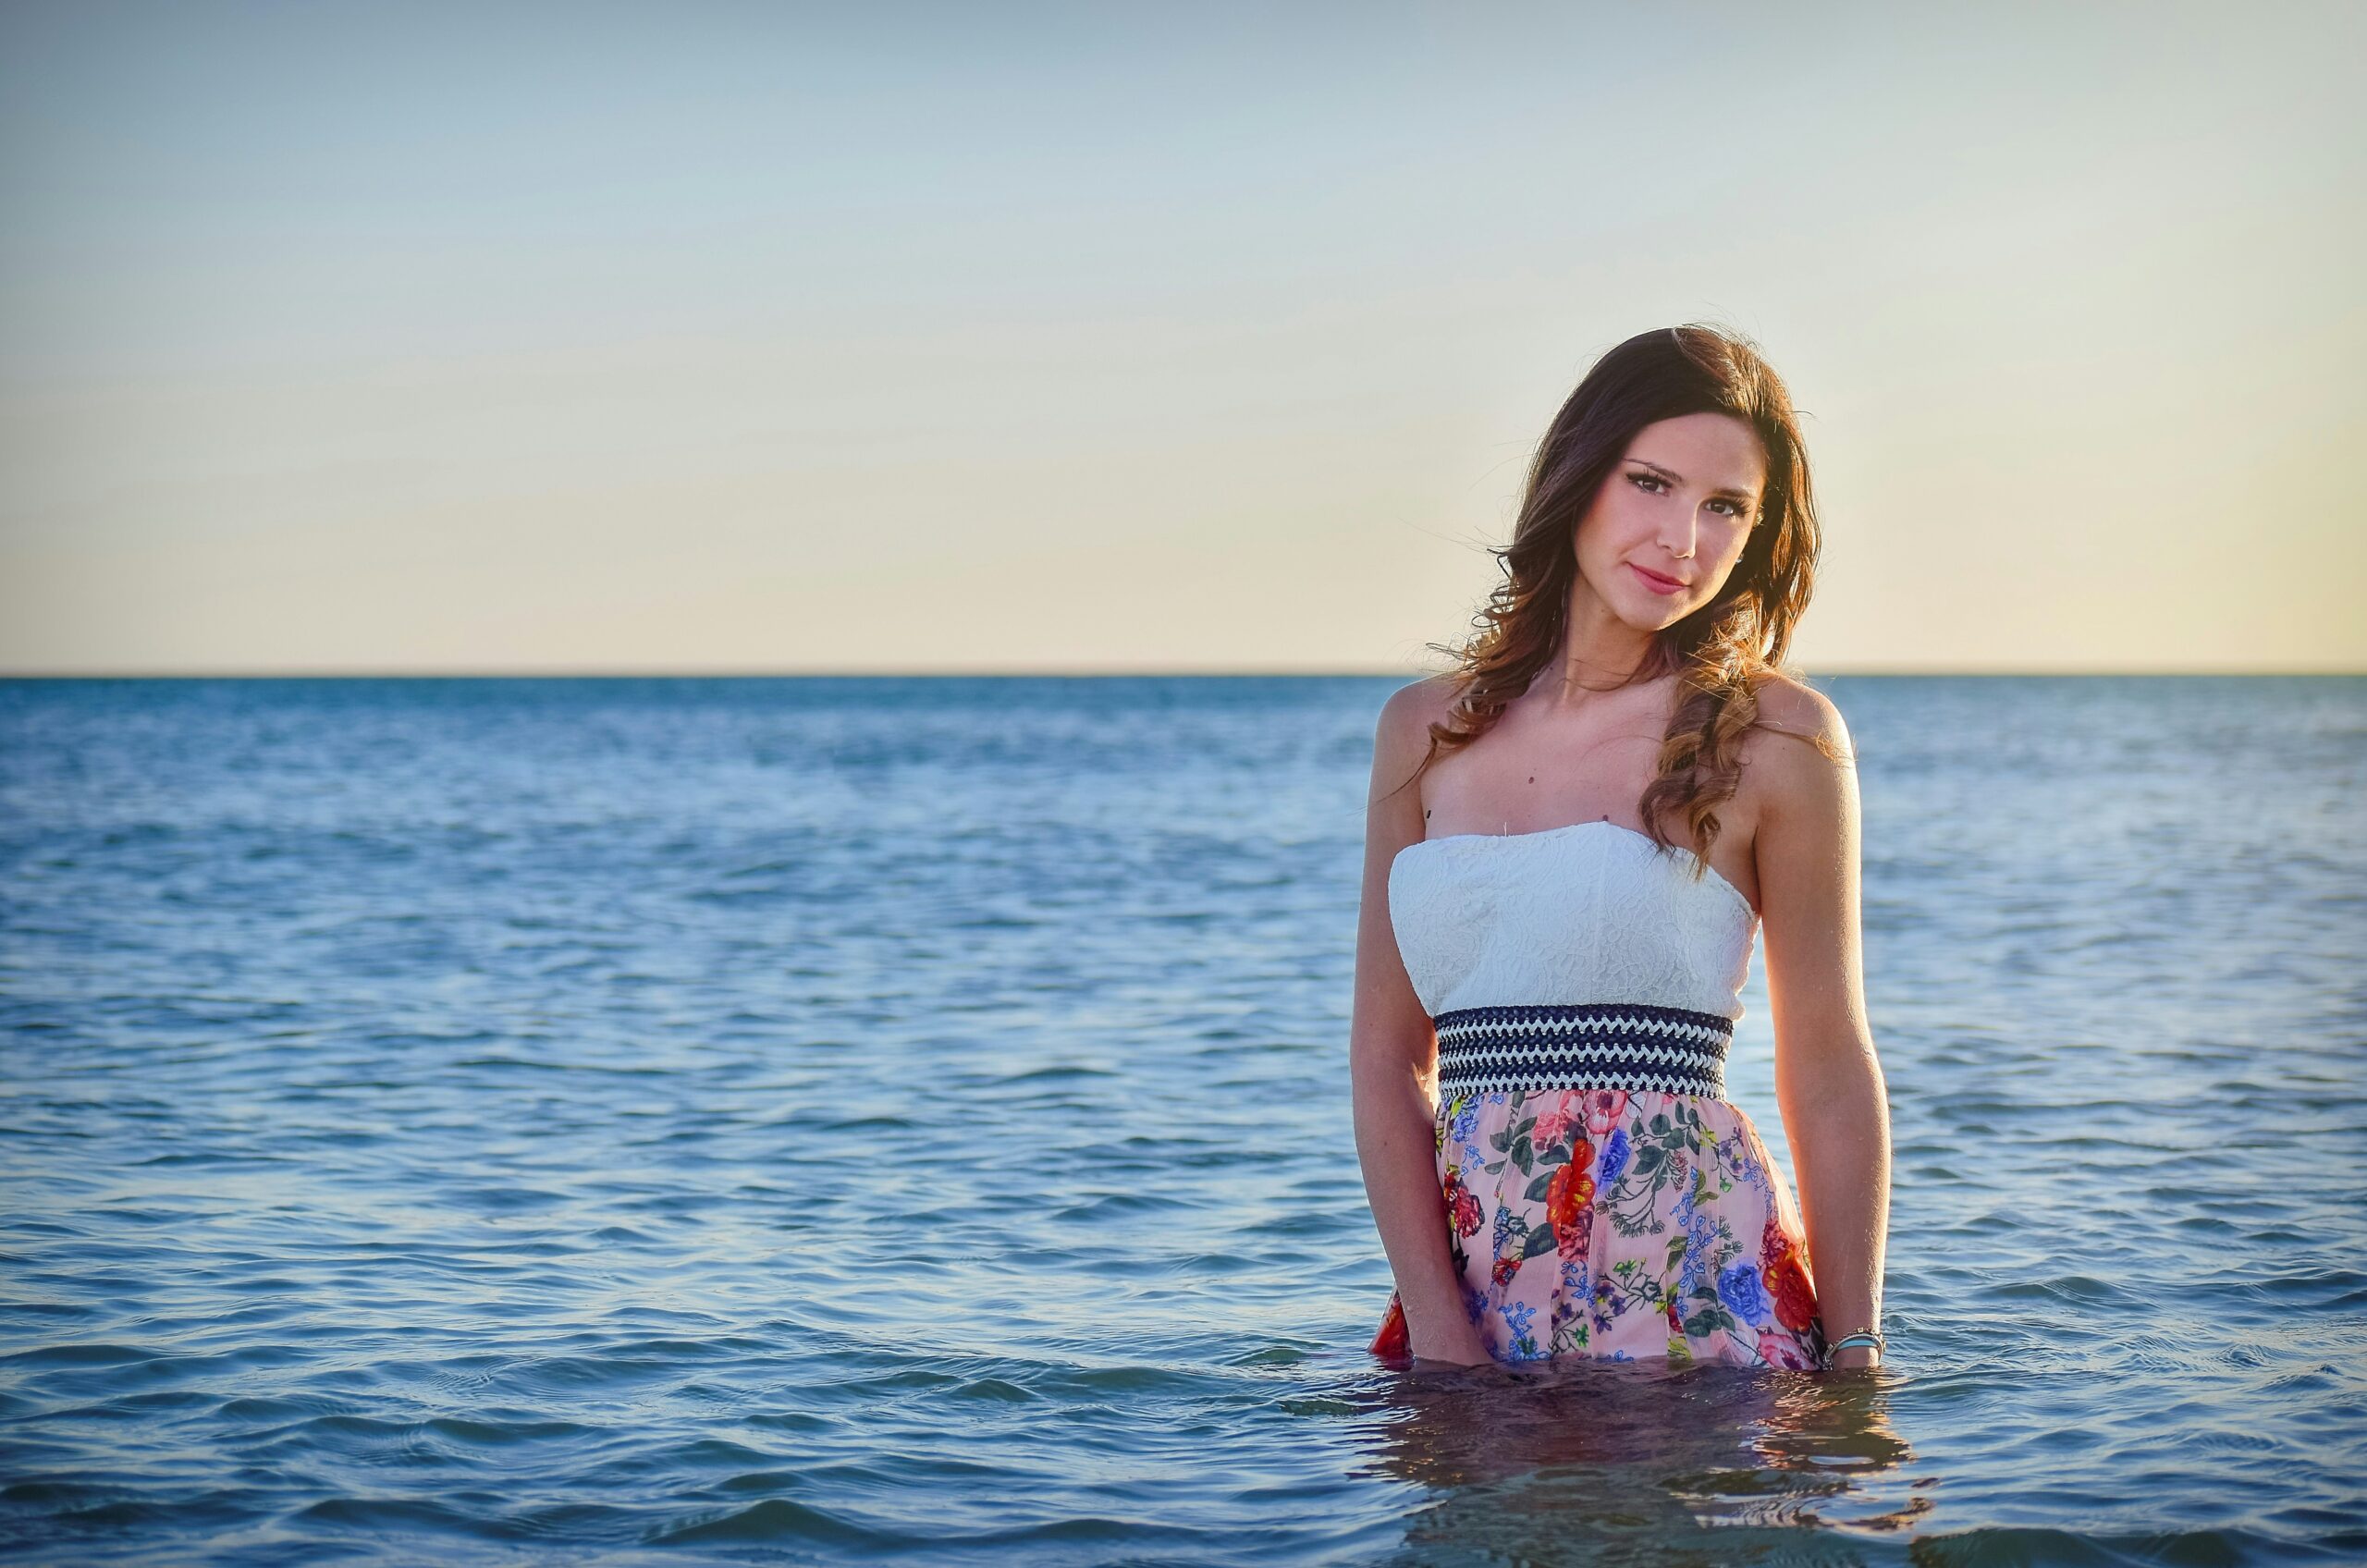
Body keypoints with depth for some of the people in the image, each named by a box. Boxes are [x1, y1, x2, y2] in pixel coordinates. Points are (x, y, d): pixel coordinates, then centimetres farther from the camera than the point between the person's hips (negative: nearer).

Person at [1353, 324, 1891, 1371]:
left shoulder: (1775, 735, -2)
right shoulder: (1425, 730, 7)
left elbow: (1830, 1076, 0)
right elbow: (1386, 1054, 6)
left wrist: (1854, 1361, -3)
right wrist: (1441, 1332, -5)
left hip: (1691, 1293, -3)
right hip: (1471, 1292, 3)